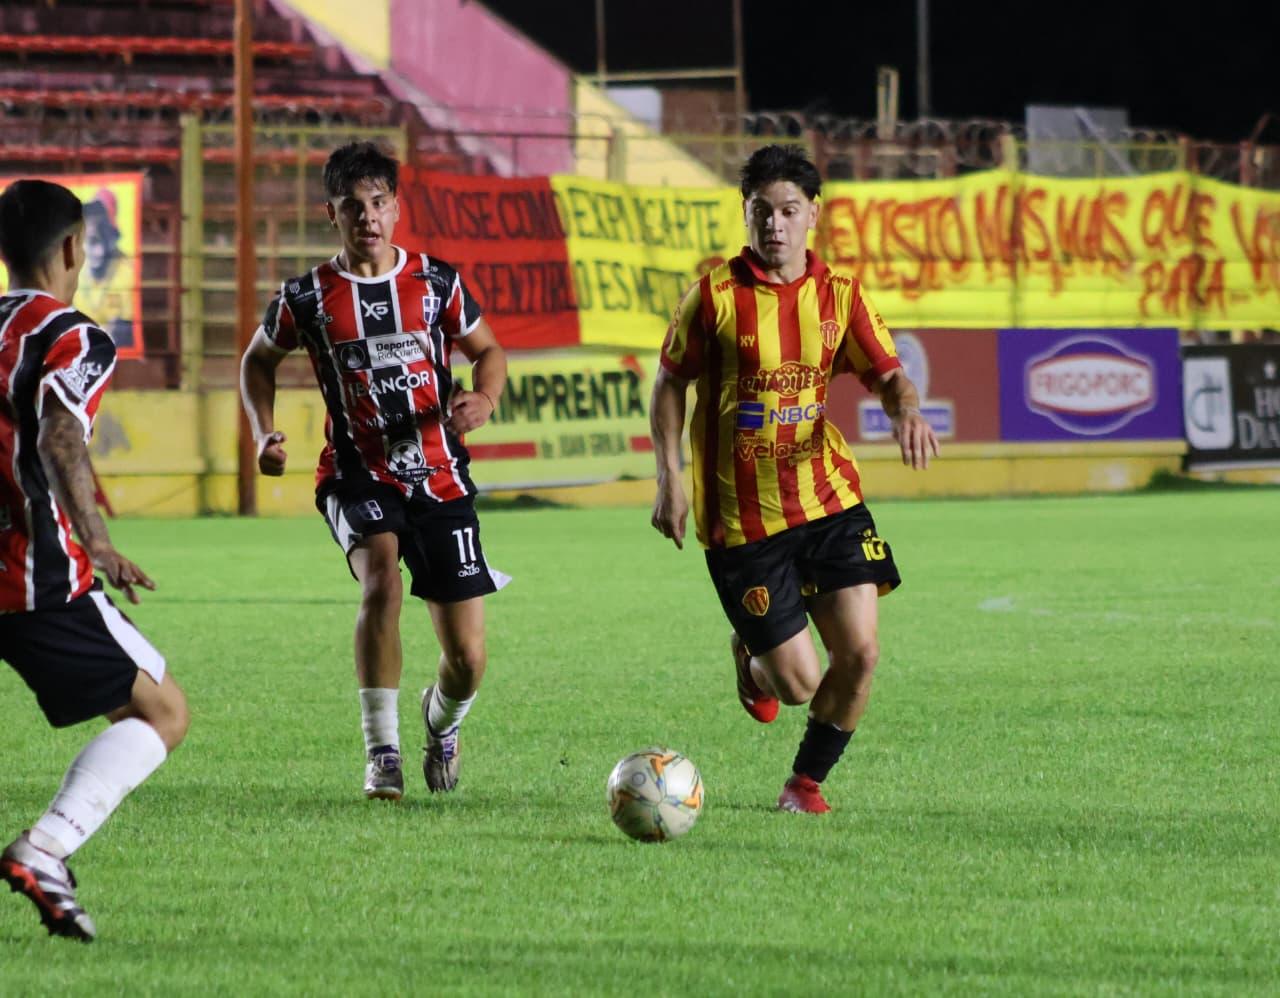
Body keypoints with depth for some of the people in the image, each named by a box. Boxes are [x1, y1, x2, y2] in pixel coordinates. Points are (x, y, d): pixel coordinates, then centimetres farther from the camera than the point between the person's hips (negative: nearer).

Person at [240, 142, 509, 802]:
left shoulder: (436, 283, 0)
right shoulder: (308, 298, -2)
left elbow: (487, 351, 13)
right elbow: (258, 360, 16)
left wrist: (484, 400, -9)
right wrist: (264, 433, 0)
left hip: (439, 479, 2)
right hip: (358, 475, -2)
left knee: (468, 661, -2)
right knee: (382, 579, -34)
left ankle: (442, 723, 37)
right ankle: (382, 754, -23)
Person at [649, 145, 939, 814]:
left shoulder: (839, 295, 3)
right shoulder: (715, 295, -6)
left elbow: (886, 376, 2)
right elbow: (670, 383, 3)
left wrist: (907, 411, -22)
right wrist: (668, 478, -5)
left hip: (828, 499, 3)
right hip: (739, 515, -3)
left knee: (859, 656, -7)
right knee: (799, 681, -5)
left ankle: (807, 782, 16)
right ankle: (749, 659, 33)